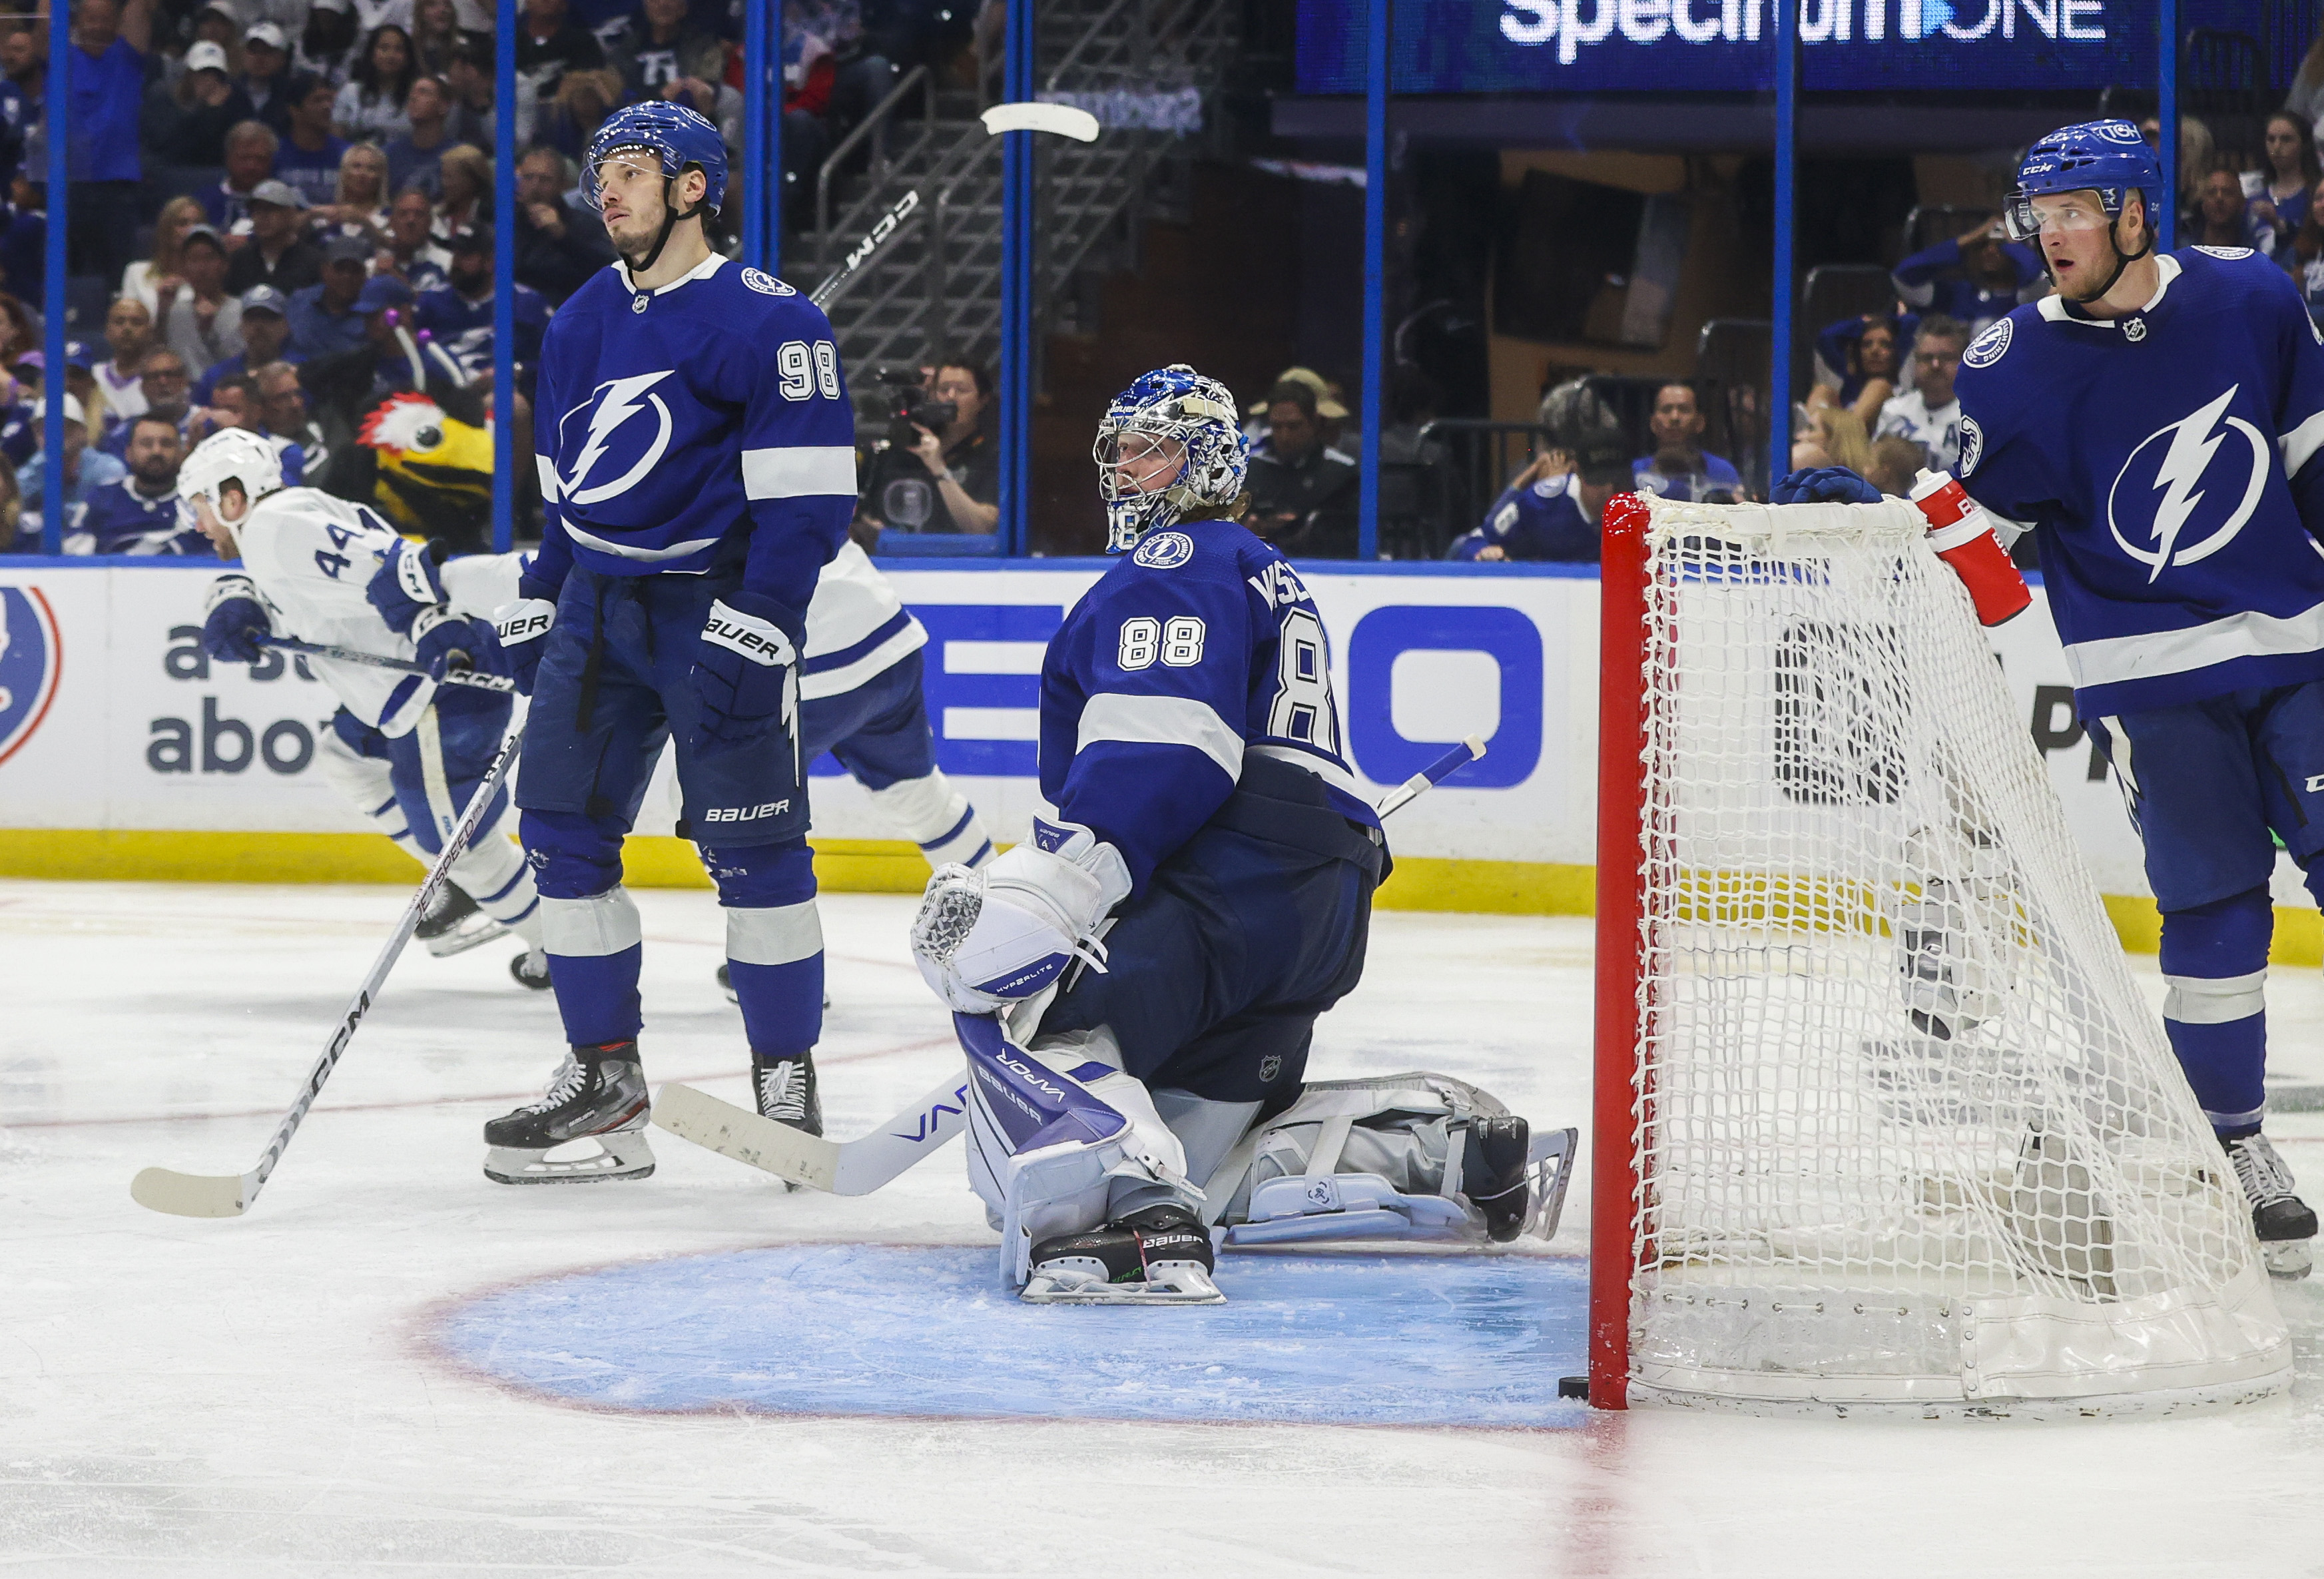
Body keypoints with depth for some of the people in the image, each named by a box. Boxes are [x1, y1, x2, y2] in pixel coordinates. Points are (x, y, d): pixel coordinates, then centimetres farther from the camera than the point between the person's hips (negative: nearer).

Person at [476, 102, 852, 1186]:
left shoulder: (765, 321, -10)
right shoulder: (582, 324, 13)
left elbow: (807, 495, -14)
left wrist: (751, 629, -21)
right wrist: (535, 608, 19)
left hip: (715, 605, -7)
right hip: (598, 608, 7)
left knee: (751, 845, -6)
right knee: (563, 830, 3)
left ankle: (788, 1078, 4)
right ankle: (604, 1078, 10)